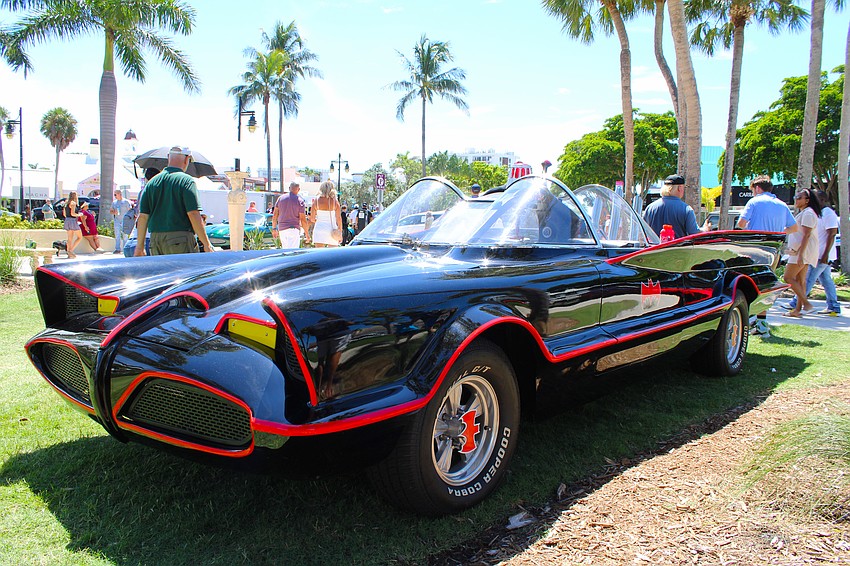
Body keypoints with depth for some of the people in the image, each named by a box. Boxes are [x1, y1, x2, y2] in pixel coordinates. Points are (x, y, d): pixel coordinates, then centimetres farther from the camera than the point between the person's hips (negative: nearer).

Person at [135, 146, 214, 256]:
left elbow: (143, 216, 9)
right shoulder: (186, 181, -5)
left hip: (155, 238, 6)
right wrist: (206, 244, -8)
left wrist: (140, 246, 15)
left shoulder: (152, 182, 11)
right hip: (181, 240, -5)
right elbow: (193, 214, -12)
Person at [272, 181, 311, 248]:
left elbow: (275, 215, 7)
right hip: (293, 229, -5)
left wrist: (274, 228, 16)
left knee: (285, 250, 16)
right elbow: (303, 219, -8)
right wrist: (307, 234, -1)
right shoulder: (300, 201, -7)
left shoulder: (281, 198, 6)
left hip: (281, 229, 5)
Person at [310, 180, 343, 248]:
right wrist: (340, 233, 4)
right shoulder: (335, 202, -4)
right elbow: (338, 218, -3)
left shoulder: (316, 200, -1)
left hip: (319, 228, 1)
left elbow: (312, 219, 3)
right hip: (332, 229, -1)